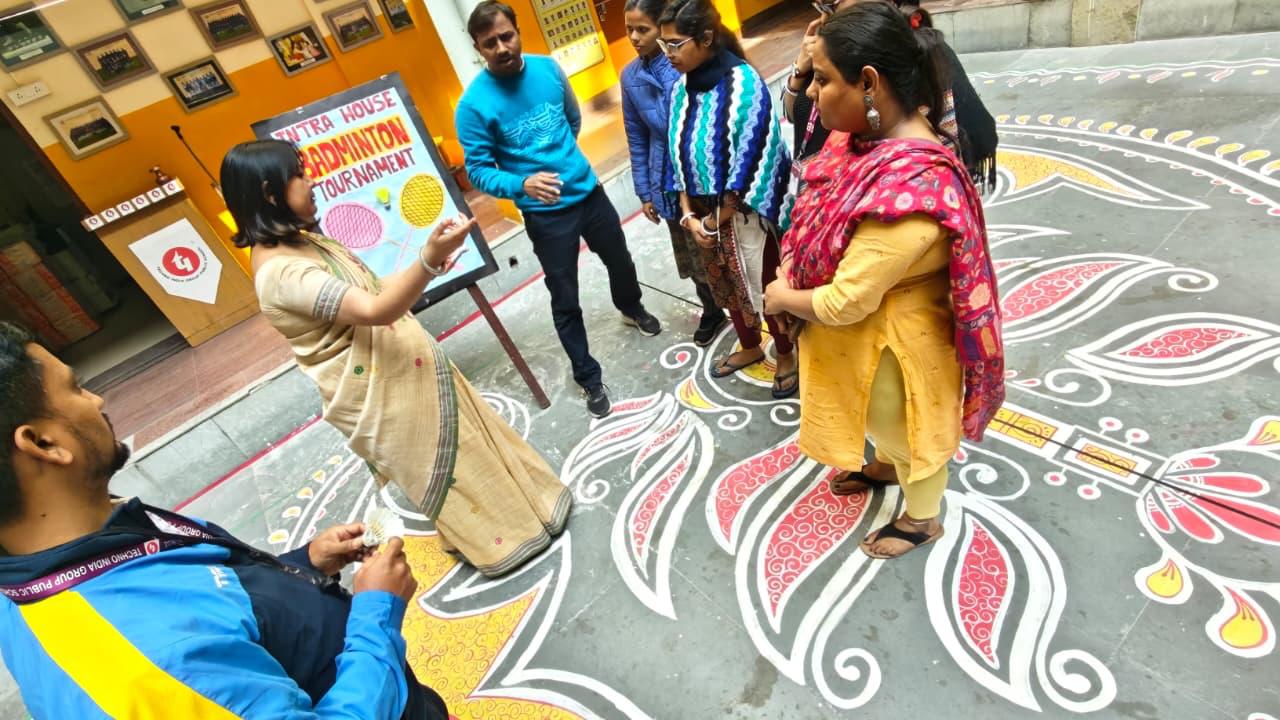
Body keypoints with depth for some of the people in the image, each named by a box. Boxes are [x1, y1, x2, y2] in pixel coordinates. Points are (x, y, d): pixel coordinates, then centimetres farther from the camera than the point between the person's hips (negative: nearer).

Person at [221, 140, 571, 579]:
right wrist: (428, 261, -47)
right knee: (442, 465, 9)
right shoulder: (281, 272, -27)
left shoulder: (300, 241, 4)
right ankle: (499, 541, 32)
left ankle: (523, 505, 42)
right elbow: (374, 310, -36)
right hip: (377, 392, -9)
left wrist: (425, 269, 7)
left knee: (461, 435, 21)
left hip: (402, 368, 9)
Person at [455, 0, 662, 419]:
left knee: (620, 260, 24)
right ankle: (588, 377, 22)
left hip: (588, 191, 5)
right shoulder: (474, 104, -17)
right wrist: (522, 184, -32)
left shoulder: (547, 68, -3)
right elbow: (478, 170, -16)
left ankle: (632, 310, 57)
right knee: (565, 300, 3)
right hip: (545, 214, -5)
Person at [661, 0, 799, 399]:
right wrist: (689, 214, -3)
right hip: (705, 214, 7)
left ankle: (786, 355, 34)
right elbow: (680, 155, 6)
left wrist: (716, 219, -14)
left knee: (766, 286, 9)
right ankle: (750, 347, 45)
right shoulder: (682, 87, 2)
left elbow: (750, 162, -19)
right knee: (728, 287, 20)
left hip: (744, 213, -6)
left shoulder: (744, 83, -17)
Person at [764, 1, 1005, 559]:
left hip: (892, 342, -8)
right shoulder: (874, 134, -8)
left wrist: (783, 298, -14)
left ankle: (922, 519, 49)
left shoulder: (907, 188, -37)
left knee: (903, 426, 19)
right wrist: (792, 274, -7)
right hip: (864, 334, 8)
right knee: (879, 416, 33)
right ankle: (884, 466, 64)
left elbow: (845, 302, -32)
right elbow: (827, 220, 6)